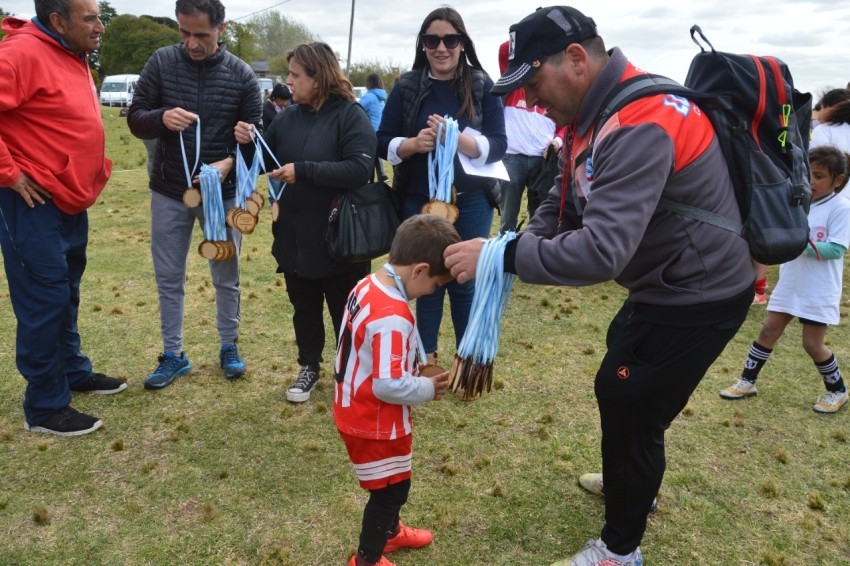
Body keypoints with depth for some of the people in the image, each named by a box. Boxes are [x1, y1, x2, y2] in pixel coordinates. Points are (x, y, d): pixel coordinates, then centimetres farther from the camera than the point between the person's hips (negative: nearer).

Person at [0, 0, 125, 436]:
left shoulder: (73, 59, 12)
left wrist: (96, 167, 15)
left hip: (70, 203, 9)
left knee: (65, 297, 20)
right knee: (43, 303, -2)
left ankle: (74, 371, 36)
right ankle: (45, 408, 10)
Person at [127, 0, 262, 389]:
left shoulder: (241, 75, -5)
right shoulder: (161, 63, -3)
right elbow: (135, 118, -1)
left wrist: (231, 161, -23)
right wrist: (161, 118, -24)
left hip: (222, 192, -1)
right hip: (168, 192, 1)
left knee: (226, 277, 11)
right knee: (168, 279, 9)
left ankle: (228, 347, 29)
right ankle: (173, 355, 25)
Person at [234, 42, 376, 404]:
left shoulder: (350, 116, -12)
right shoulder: (288, 117, 6)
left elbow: (360, 169, -25)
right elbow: (267, 163, 15)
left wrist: (303, 171, -26)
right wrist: (249, 143, -6)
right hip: (294, 238, 6)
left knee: (345, 311, 10)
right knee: (304, 307, 18)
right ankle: (309, 367, 37)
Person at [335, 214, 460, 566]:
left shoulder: (368, 286, -4)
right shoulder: (392, 316, -33)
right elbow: (389, 386, -30)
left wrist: (417, 369, 3)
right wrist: (428, 389, -13)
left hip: (356, 410, 9)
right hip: (374, 422, -9)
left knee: (392, 484, 29)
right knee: (390, 489, 13)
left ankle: (390, 532, 52)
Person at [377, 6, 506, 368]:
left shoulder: (482, 86, -2)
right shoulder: (407, 86, 1)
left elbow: (498, 146, -7)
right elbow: (383, 143, 1)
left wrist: (458, 138, -25)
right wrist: (414, 143, -19)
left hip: (470, 203, -1)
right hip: (419, 202, 1)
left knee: (466, 283, 7)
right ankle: (426, 357, 27)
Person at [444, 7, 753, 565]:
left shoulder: (638, 125, -30)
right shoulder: (598, 113, 3)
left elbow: (603, 249, -38)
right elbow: (563, 205, 5)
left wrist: (501, 256, -32)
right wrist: (516, 248, -11)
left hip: (696, 297, -10)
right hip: (665, 285, 10)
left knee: (629, 407, 2)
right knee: (623, 389, 26)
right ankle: (631, 481, 52)